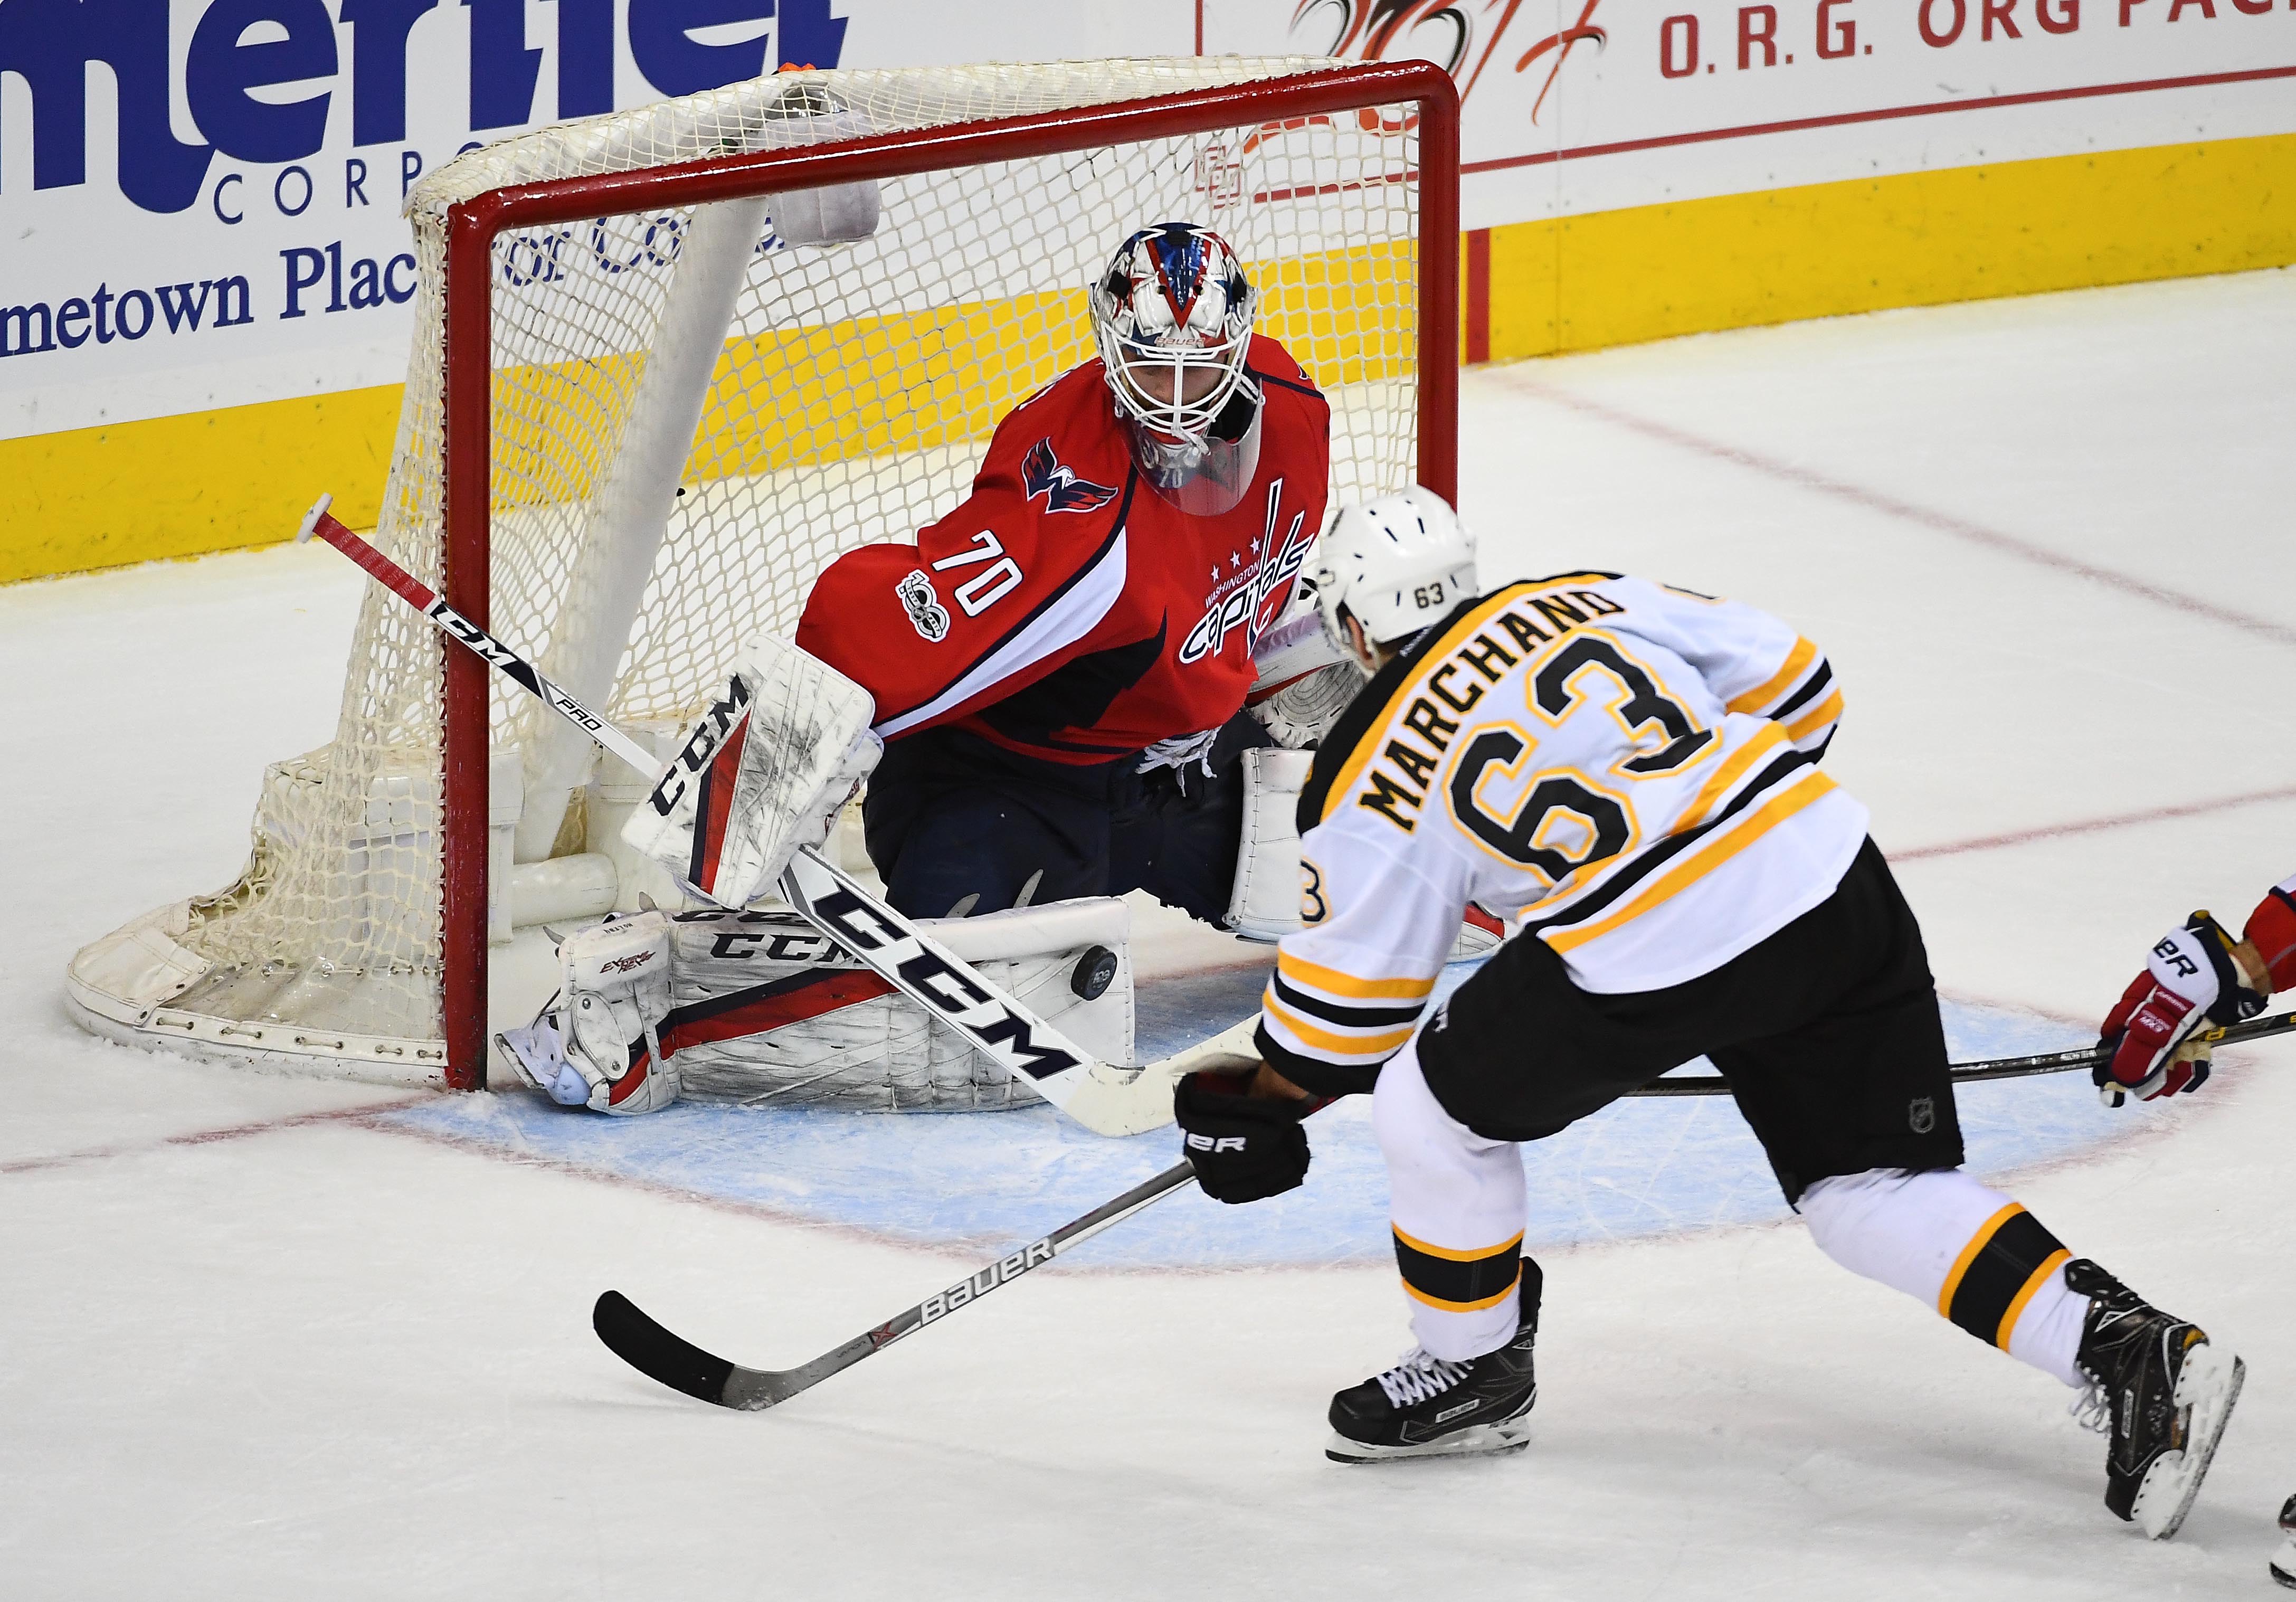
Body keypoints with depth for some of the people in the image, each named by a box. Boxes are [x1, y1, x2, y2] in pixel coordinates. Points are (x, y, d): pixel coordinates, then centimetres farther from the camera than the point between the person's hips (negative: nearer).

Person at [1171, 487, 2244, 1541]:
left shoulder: (1367, 786, 8)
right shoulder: (1581, 604, 18)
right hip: (1830, 877, 6)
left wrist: (1253, 1109, 32)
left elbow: (1343, 1010, 15)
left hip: (1653, 963, -6)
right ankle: (2126, 1346, -3)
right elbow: (1790, 682, 19)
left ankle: (1472, 1371, 31)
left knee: (1432, 1106, 16)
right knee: (1875, 1189, 13)